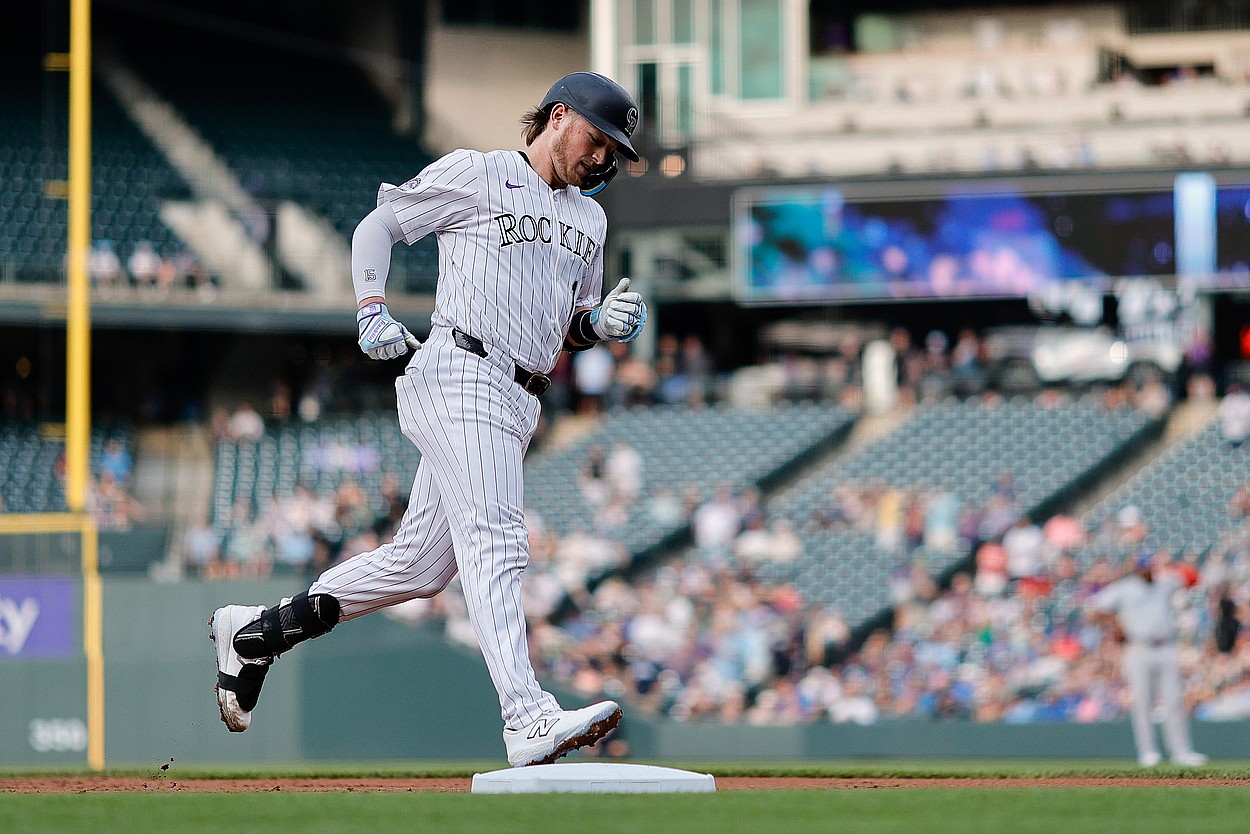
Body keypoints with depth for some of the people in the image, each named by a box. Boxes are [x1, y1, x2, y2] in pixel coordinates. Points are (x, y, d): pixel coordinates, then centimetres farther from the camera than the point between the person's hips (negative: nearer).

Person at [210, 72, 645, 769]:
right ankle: (528, 721, -35)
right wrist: (373, 309, -8)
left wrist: (601, 324, 3)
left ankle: (255, 632, 26)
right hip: (459, 376, -8)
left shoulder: (589, 219, 23)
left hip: (517, 407, 8)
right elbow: (378, 225, 8)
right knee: (494, 540, -22)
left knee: (420, 565, 10)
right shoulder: (475, 175, 2)